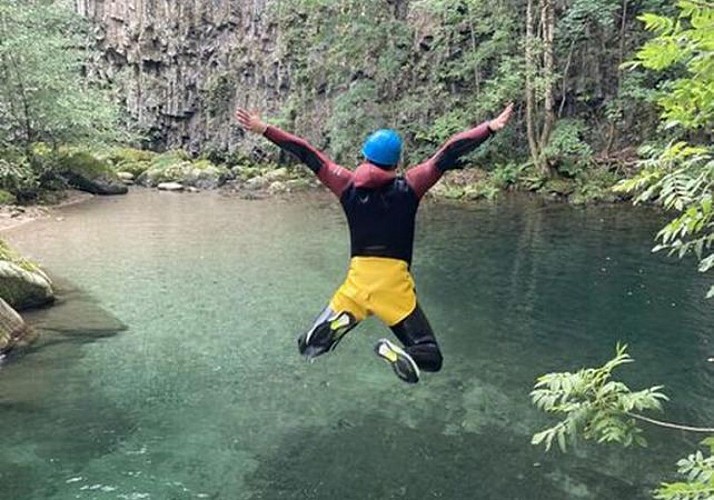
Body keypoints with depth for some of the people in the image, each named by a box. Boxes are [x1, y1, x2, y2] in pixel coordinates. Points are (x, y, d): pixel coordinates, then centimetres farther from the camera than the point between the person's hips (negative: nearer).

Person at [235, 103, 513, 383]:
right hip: (394, 286, -2)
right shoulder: (408, 187, -3)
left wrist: (263, 129, 14)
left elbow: (308, 156, 7)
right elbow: (448, 154, -2)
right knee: (431, 358, 4)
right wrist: (491, 127, 4)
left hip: (356, 283, 2)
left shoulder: (348, 186, 2)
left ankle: (338, 320, -17)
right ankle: (393, 349, -29)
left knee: (308, 347, 17)